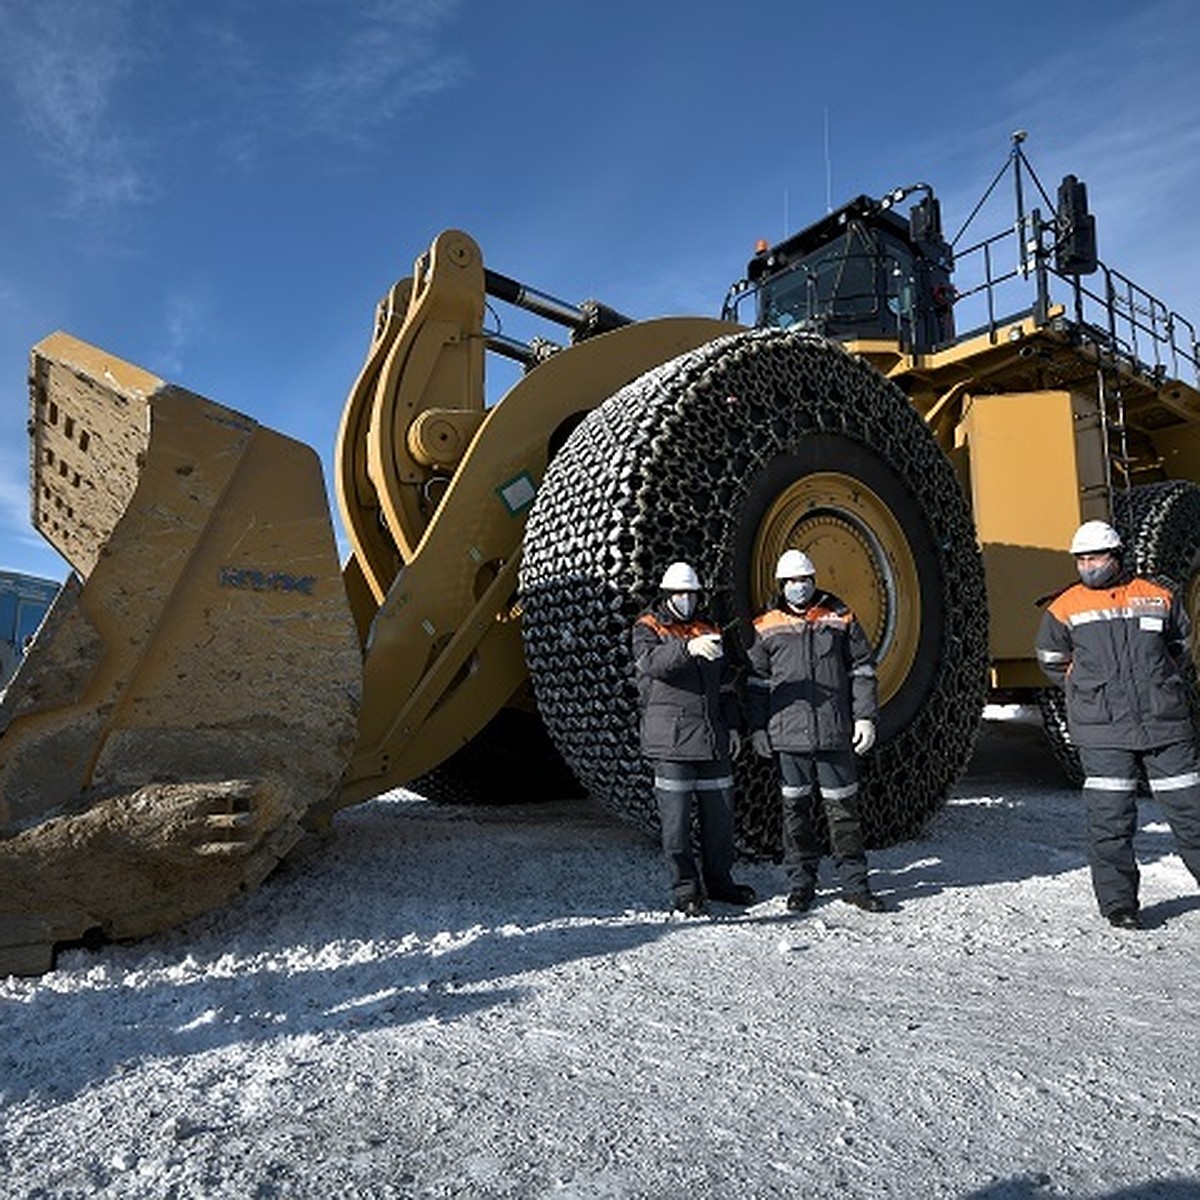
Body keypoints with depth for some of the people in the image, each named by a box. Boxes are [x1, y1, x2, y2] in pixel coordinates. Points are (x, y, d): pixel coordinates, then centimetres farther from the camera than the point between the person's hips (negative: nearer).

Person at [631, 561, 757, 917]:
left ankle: (719, 880, 25)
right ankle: (685, 888, 9)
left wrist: (732, 726, 17)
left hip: (713, 738, 6)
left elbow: (726, 685, 24)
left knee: (720, 811, 10)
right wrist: (689, 648, -37)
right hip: (672, 738, -5)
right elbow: (652, 661, -22)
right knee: (676, 815, -3)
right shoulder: (647, 628, 1)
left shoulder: (709, 631, 19)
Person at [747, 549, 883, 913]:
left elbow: (862, 670, 8)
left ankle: (854, 882, 19)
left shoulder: (840, 618, 6)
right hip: (789, 733, 0)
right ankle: (800, 883, 20)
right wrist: (758, 729, 5)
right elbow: (757, 683, 9)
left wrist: (865, 716, 0)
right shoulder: (766, 628, 6)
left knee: (843, 806, 6)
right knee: (796, 808, 8)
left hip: (835, 732, 0)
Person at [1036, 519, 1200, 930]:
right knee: (1110, 817, -1)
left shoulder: (1158, 599, 6)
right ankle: (1117, 902, 9)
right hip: (1103, 729, -2)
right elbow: (1051, 660, 15)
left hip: (1165, 722, 2)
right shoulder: (1064, 609, 1)